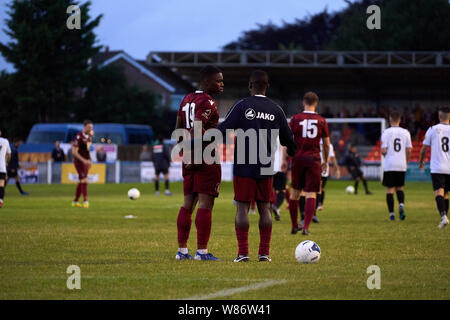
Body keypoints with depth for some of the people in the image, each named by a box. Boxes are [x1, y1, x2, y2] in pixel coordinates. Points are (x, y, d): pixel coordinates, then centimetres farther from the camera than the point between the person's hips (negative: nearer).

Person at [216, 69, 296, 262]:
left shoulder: (242, 106, -4)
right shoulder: (276, 110, 7)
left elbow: (223, 130, -13)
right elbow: (288, 140, 17)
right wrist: (292, 152, 38)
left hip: (244, 167, -3)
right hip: (266, 168, 3)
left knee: (242, 208, -1)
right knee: (264, 208, 8)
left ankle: (242, 253, -7)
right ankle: (264, 253, 4)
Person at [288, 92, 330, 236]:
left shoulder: (295, 118, 0)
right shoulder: (321, 121, 2)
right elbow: (326, 144, 8)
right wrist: (325, 161, 21)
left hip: (298, 158, 1)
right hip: (314, 159, 0)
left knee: (295, 192, 13)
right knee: (311, 194, -2)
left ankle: (294, 226, 20)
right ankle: (306, 227, -13)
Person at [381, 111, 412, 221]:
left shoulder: (386, 132, -7)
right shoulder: (405, 132, 2)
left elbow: (383, 150, -11)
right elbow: (409, 150, 2)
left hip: (389, 166, -3)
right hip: (402, 166, 3)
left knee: (389, 190, 4)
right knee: (399, 188, 17)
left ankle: (391, 213, 1)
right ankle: (401, 205, -8)